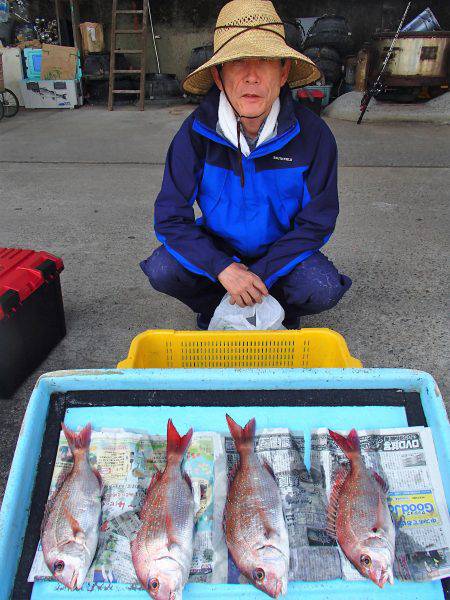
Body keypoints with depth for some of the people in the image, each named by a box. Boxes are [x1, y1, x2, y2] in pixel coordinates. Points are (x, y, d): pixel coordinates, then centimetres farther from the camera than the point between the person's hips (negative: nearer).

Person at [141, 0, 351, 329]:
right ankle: (214, 308, 8)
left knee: (324, 289, -29)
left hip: (281, 252, 0)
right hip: (217, 249, 1)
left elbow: (317, 222, -13)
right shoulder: (196, 131, -17)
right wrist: (222, 268, -33)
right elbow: (170, 217, -17)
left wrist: (260, 275, -24)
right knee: (161, 270, -26)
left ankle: (282, 310, 9)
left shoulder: (312, 134, -19)